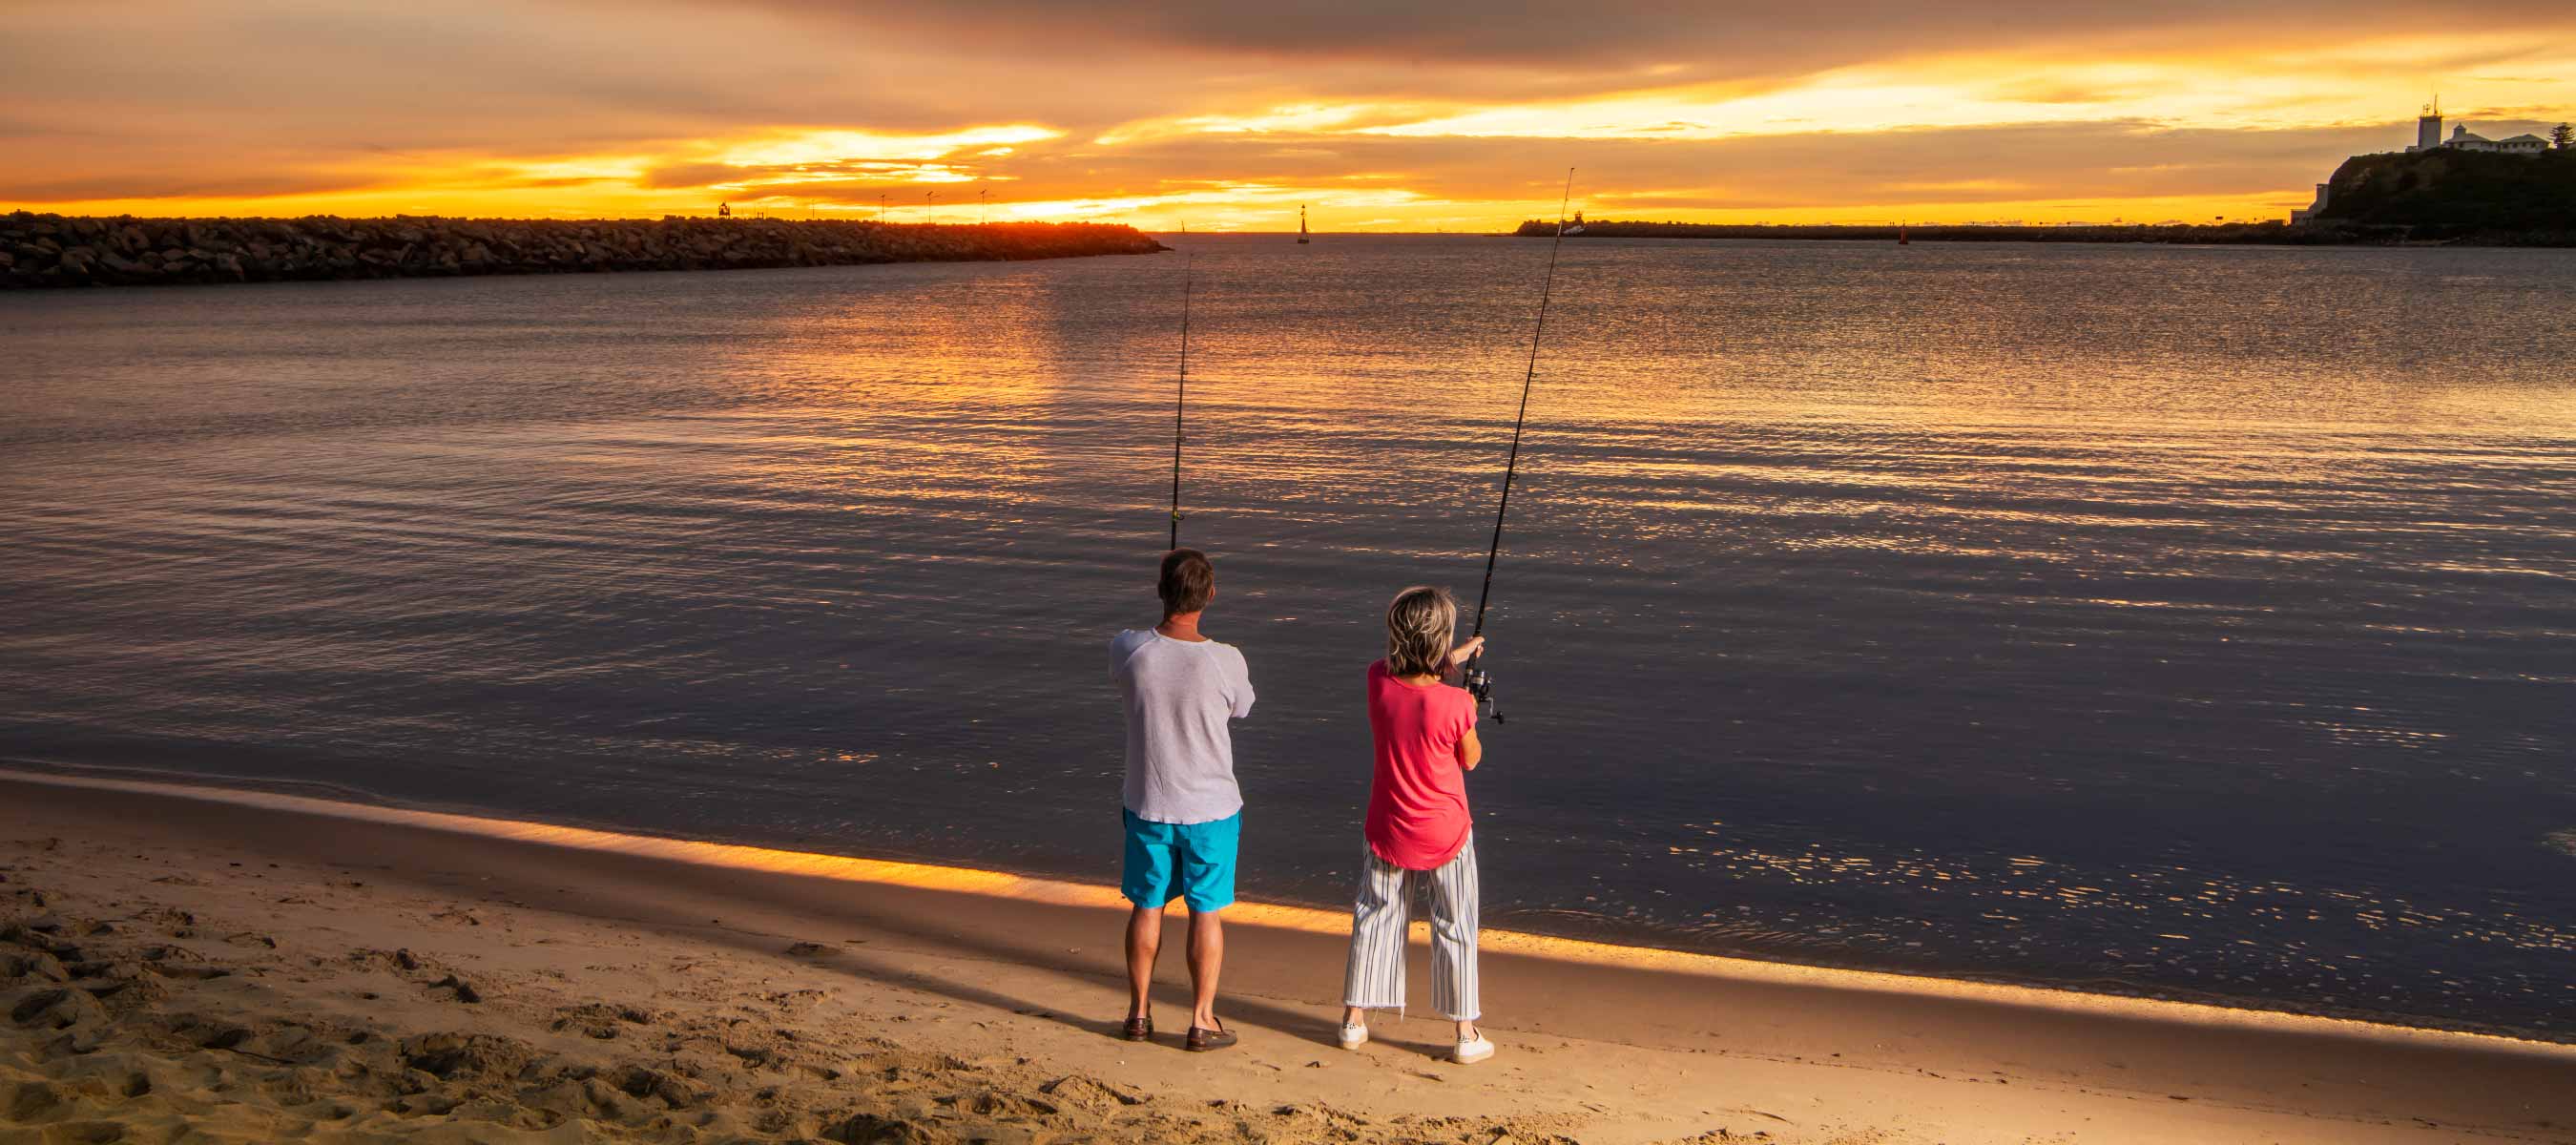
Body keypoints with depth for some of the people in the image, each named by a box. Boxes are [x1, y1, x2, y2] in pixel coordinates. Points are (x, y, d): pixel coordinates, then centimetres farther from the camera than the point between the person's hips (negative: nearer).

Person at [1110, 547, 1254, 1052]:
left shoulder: (1128, 649, -15)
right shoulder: (1225, 660, -19)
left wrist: (1164, 607, 20)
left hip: (1148, 806, 2)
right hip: (1211, 809, -2)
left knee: (1146, 907, 16)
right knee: (1207, 912, 10)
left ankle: (1139, 1012, 28)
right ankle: (1203, 1021, 18)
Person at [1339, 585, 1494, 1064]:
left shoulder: (1378, 682, -11)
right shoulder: (1454, 703, -23)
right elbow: (1471, 760, -5)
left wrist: (1450, 661, 25)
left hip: (1388, 830, 4)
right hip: (1446, 833, -3)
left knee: (1374, 918, 16)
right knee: (1455, 930, 9)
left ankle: (1354, 1020, 26)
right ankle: (1466, 1034, 18)